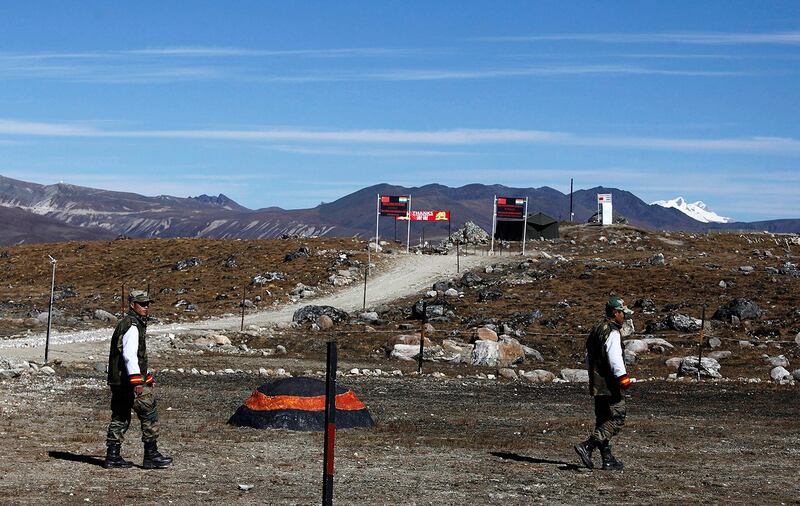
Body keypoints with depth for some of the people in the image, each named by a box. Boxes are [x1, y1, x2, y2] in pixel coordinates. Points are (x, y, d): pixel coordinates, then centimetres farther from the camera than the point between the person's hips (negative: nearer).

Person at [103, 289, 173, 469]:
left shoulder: (125, 323, 20)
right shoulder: (132, 326, -14)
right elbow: (129, 355, -24)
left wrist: (147, 376, 34)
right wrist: (137, 382, -29)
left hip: (117, 381, 10)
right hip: (129, 380, -10)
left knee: (120, 418, 11)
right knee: (149, 415, -3)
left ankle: (112, 456, 11)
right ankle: (151, 455, 0)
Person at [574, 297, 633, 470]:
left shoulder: (596, 330, 18)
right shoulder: (612, 332, -13)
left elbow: (589, 357, 23)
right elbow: (614, 357, -24)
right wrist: (623, 377, -26)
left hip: (596, 384, 10)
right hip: (609, 385, -10)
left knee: (603, 420, 11)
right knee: (616, 419, -8)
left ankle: (607, 459, 14)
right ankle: (587, 446, -17)